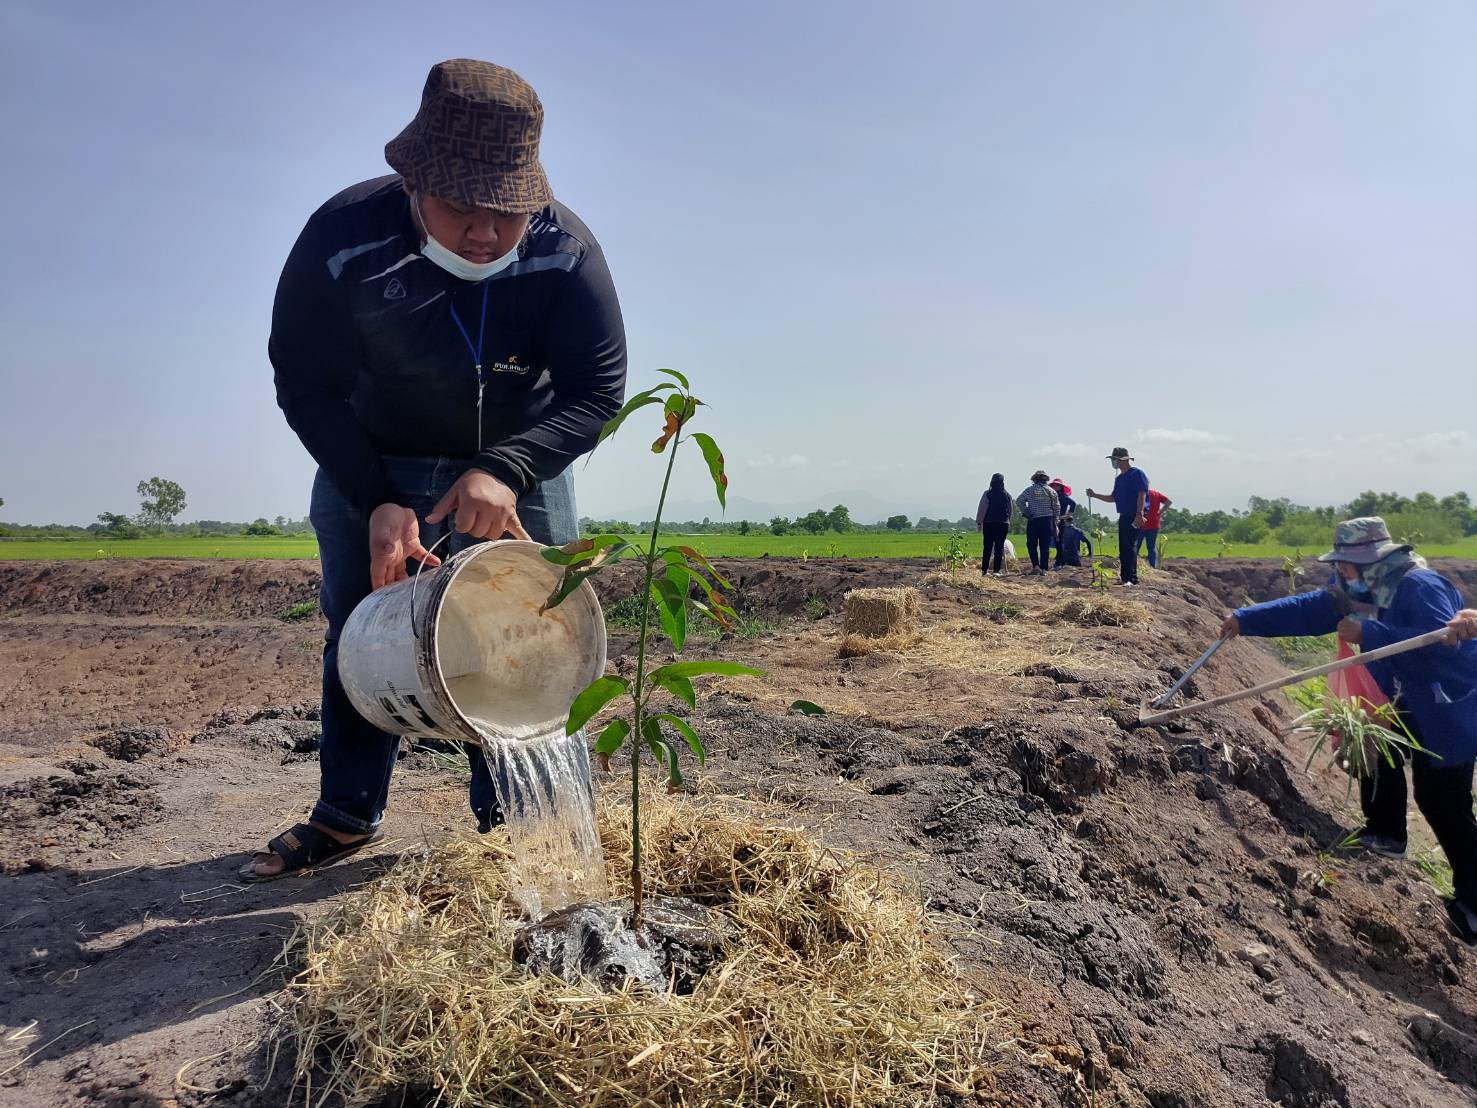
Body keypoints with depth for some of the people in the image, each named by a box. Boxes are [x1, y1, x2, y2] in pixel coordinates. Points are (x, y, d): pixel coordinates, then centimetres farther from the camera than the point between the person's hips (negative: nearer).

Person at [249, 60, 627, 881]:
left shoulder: (566, 250, -25)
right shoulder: (342, 239, -25)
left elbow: (599, 389, -20)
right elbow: (306, 386, -15)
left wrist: (506, 470, -35)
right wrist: (376, 502, -26)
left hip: (520, 463, 0)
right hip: (371, 465, 1)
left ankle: (509, 822, 13)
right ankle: (349, 813, 23)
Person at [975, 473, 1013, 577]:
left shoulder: (987, 494, -7)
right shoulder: (1007, 495, 0)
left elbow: (982, 509, -6)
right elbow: (1011, 510, 9)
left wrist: (979, 522, 0)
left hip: (988, 524, -1)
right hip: (1003, 524, 1)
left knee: (987, 548, 6)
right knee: (999, 547, 3)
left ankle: (984, 570, 5)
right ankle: (996, 571, -1)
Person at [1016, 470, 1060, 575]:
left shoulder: (1029, 490, 0)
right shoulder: (1051, 491, 7)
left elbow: (1019, 501, -9)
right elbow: (1057, 507, 7)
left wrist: (1025, 512, -1)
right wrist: (1055, 521, 13)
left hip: (1033, 520, -2)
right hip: (1047, 520, 2)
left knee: (1031, 544, 8)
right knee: (1045, 546, 5)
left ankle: (1035, 565, -6)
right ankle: (1044, 568, 4)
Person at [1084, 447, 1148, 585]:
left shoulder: (1137, 474, -7)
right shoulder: (1119, 478, 20)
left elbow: (1142, 495, -16)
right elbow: (1113, 498, 27)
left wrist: (1139, 514, -25)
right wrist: (1094, 495, 17)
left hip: (1134, 517, -9)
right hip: (1123, 516, 9)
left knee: (1130, 546, -14)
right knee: (1123, 548, 9)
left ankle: (1132, 578, -16)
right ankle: (1124, 577, 14)